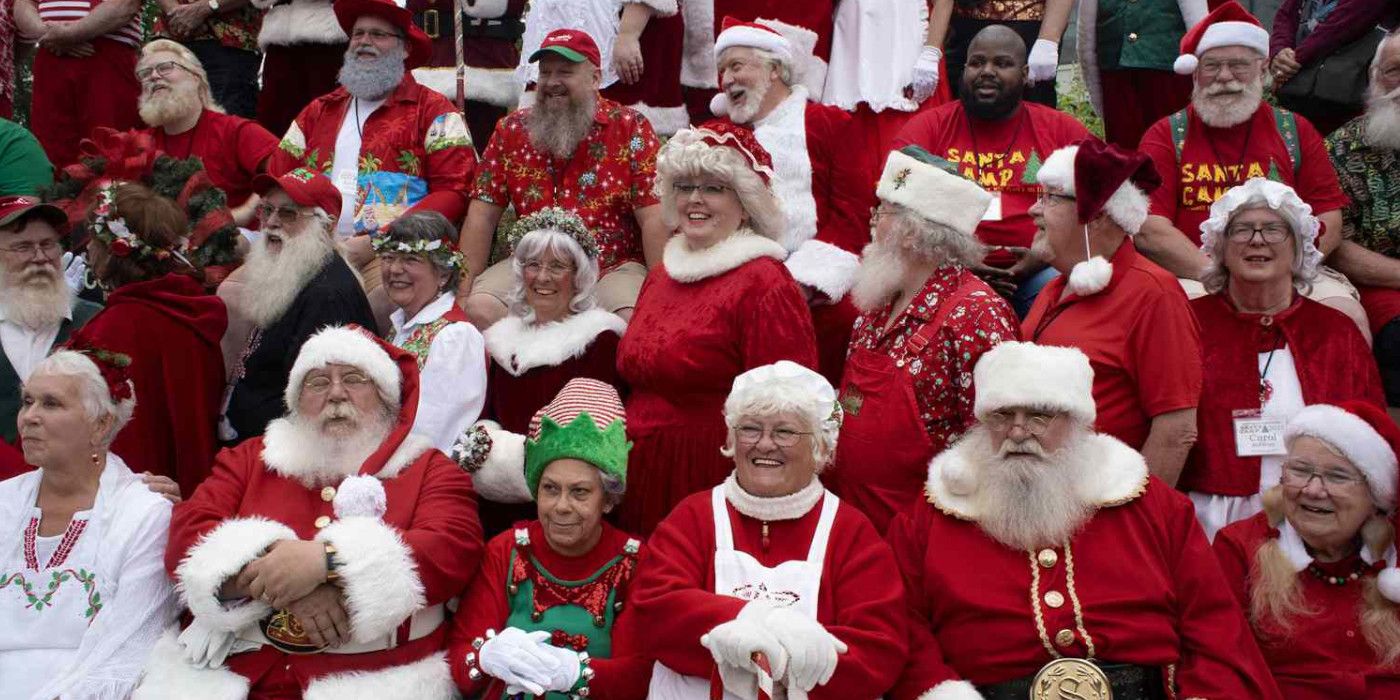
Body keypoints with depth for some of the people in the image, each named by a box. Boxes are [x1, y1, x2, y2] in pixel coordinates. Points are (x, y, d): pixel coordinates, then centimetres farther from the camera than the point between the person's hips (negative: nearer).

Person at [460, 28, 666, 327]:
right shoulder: (512, 130, 8)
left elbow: (653, 219, -6)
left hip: (614, 269, -2)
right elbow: (482, 215, 6)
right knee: (479, 309, -24)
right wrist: (463, 287, -2)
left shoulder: (630, 129, -1)